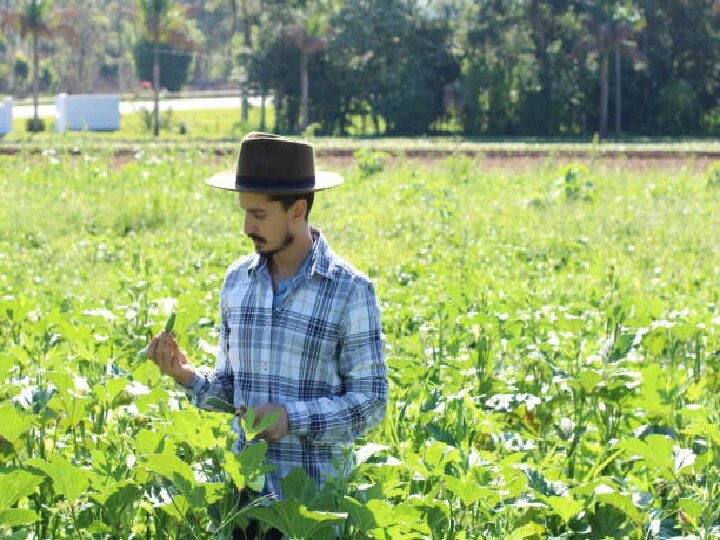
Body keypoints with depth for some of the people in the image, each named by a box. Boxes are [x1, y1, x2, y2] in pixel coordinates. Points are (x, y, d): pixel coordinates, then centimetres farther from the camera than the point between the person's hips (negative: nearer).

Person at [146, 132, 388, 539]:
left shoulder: (350, 291, -10)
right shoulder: (238, 281, 6)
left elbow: (370, 403, -9)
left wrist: (293, 417, -22)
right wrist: (188, 376, -6)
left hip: (314, 491, -4)